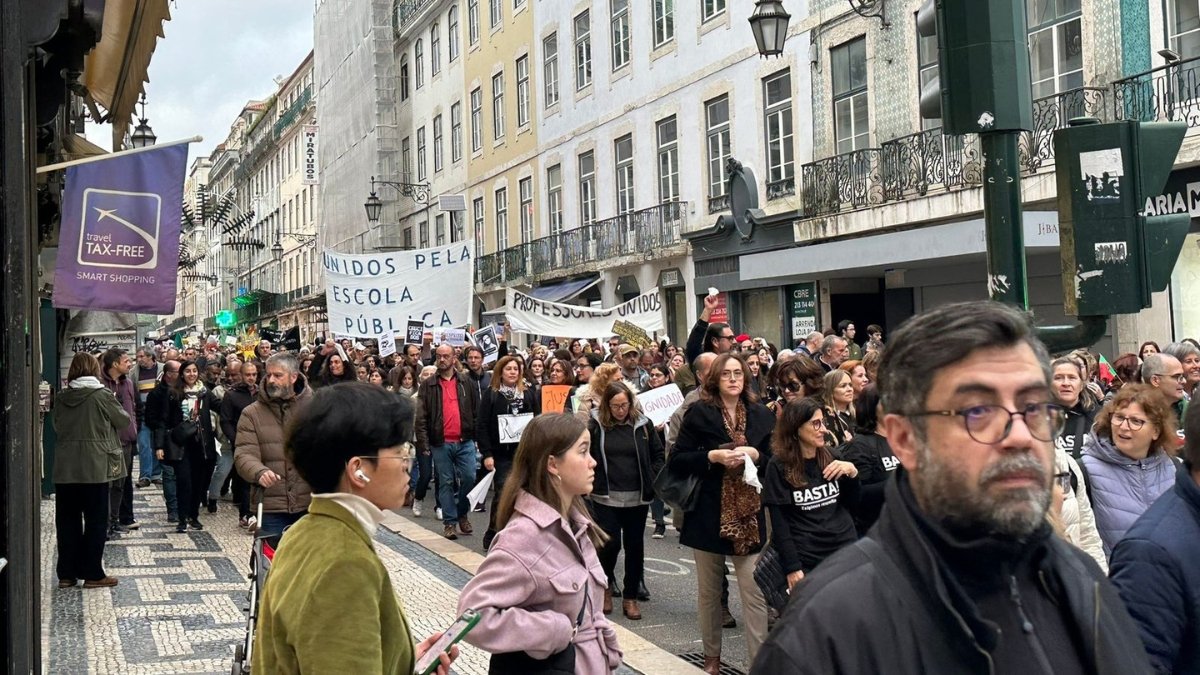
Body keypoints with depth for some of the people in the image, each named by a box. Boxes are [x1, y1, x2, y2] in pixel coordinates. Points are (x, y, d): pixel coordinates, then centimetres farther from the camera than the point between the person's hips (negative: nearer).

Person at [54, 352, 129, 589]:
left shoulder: (61, 397, 2)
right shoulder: (102, 395, -10)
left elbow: (57, 426, 13)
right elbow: (124, 421, 1)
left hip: (65, 467, 4)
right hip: (95, 467, -4)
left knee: (67, 520, 11)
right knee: (95, 521, 5)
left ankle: (66, 573, 15)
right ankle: (92, 573, 7)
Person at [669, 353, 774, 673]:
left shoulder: (761, 415, 5)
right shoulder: (699, 413, -2)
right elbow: (676, 460, -3)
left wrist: (756, 455, -9)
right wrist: (712, 456, -17)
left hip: (749, 514, 1)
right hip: (709, 513, -1)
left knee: (755, 593, -6)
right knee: (709, 590, 12)